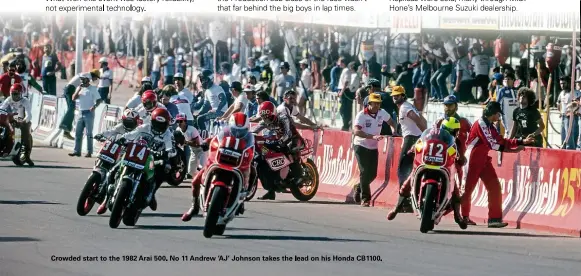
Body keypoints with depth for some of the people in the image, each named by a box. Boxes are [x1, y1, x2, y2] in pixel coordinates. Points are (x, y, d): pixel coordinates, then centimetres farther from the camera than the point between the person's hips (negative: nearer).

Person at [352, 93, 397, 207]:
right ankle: (365, 198, -8)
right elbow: (356, 131, -30)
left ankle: (359, 189, 28)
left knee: (373, 173, 3)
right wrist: (372, 137, -41)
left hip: (373, 147, 6)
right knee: (365, 171, -14)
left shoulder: (382, 113, -1)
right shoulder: (362, 115, -18)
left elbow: (391, 121, 19)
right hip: (361, 146, -5)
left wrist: (394, 130, -3)